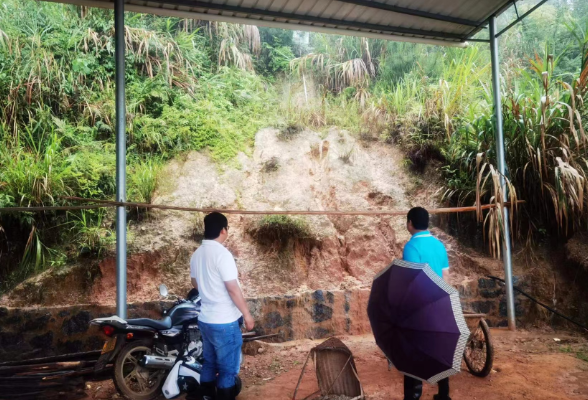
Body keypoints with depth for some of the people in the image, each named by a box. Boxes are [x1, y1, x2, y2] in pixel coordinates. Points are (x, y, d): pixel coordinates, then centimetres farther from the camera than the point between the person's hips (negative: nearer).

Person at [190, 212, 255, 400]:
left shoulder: (197, 254, 5)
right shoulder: (222, 254, -21)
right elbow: (233, 289, -21)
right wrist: (247, 314, -12)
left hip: (205, 319, 8)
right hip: (225, 322, -8)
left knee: (209, 364, 19)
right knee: (228, 369, 5)